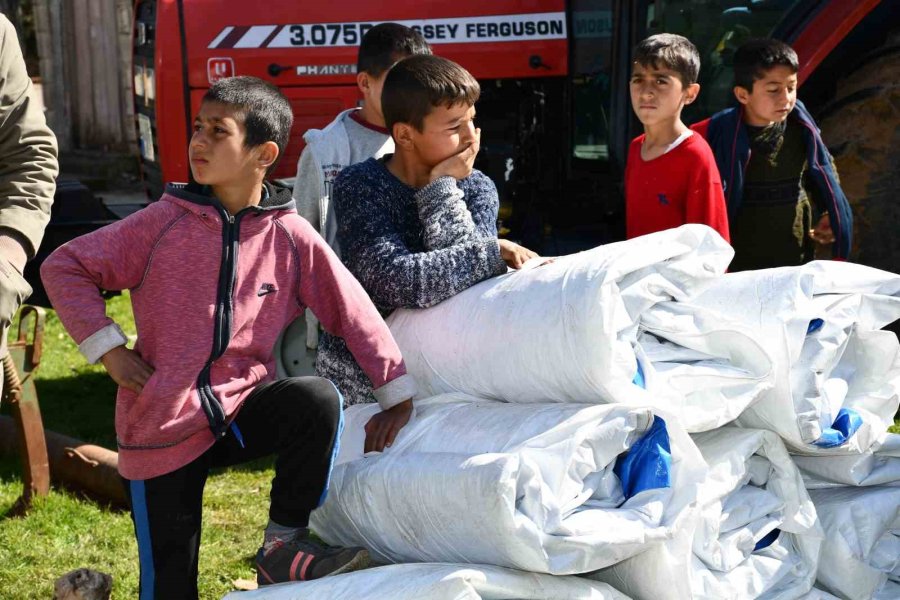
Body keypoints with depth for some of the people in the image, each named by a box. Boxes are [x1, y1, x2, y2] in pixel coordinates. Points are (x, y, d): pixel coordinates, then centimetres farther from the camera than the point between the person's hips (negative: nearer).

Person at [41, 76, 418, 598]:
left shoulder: (291, 237, -5)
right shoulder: (163, 224, -6)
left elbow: (354, 312, -1)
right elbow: (64, 267, -1)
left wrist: (398, 395, -4)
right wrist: (108, 348, -8)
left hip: (242, 412, 1)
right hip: (162, 426, -1)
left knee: (318, 399, -29)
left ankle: (285, 545, -11)